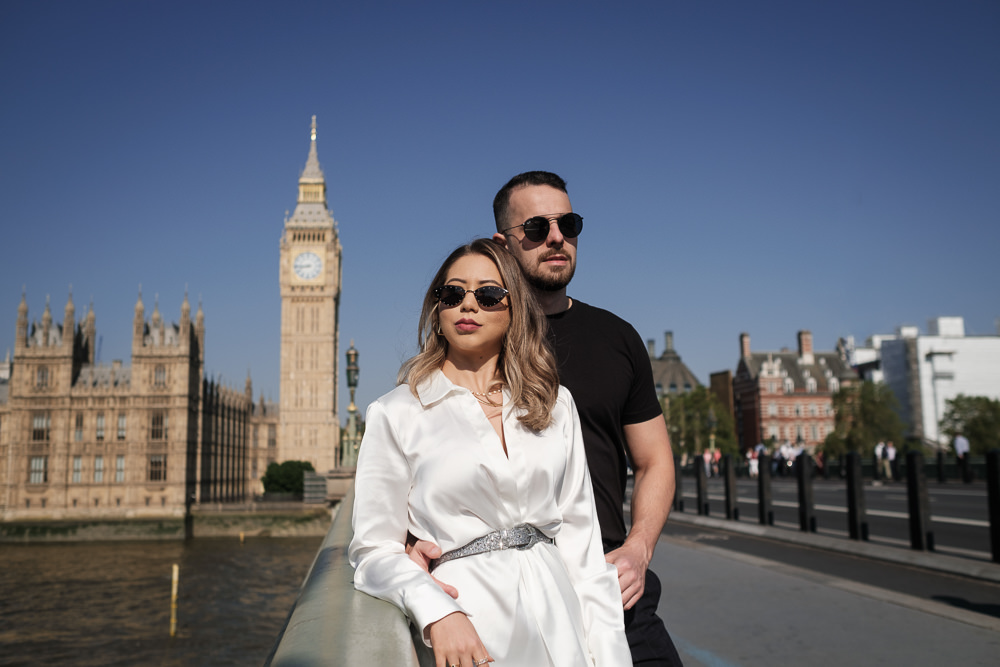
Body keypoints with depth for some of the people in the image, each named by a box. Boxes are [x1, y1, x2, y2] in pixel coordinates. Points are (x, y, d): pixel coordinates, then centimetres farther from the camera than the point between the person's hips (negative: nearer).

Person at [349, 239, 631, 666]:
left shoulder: (555, 405, 7)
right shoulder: (396, 414, -3)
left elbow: (579, 534, 5)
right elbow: (375, 548, -4)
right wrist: (437, 613, -20)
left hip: (556, 623, 3)